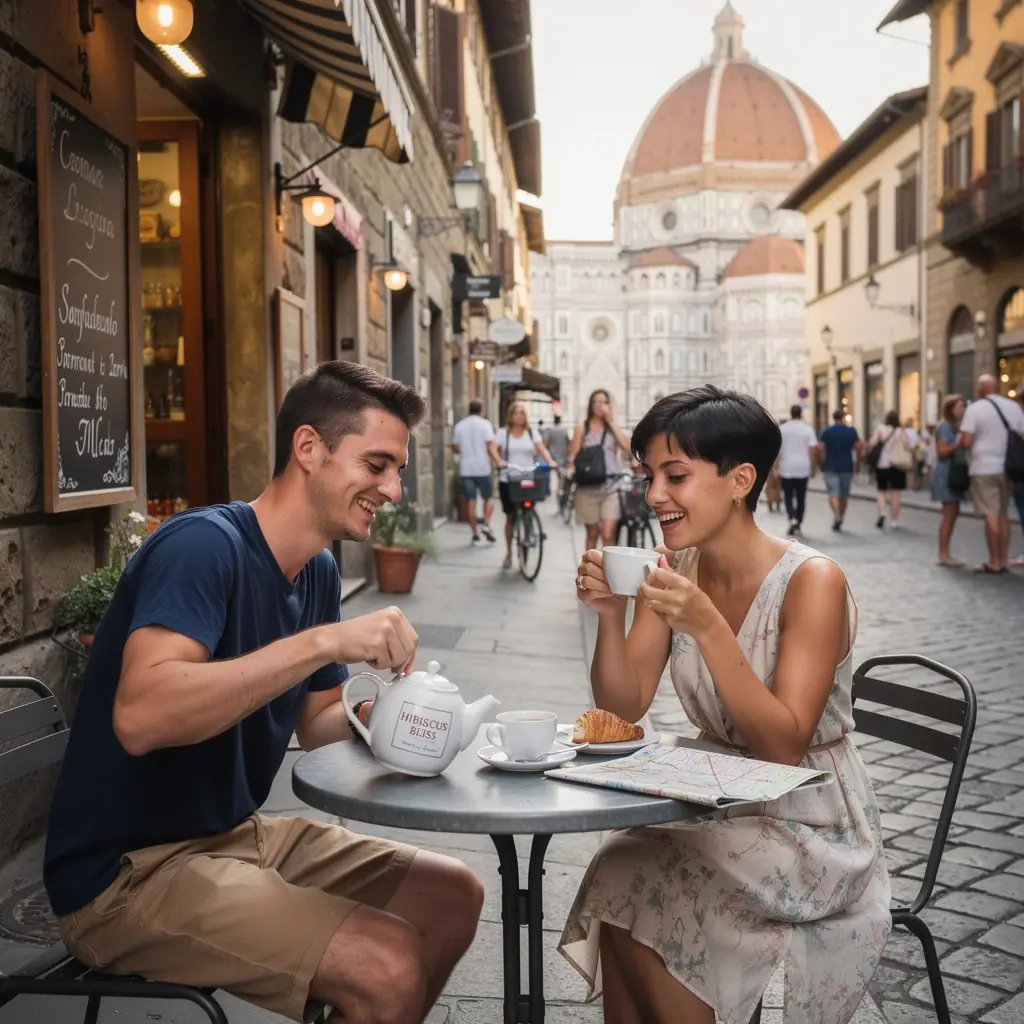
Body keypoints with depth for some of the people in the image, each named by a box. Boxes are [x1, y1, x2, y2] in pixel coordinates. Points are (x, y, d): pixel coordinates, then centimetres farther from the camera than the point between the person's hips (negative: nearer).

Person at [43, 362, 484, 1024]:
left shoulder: (319, 572, 4)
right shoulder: (205, 545, -22)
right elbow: (139, 716, -36)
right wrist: (325, 641, -35)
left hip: (236, 834, 9)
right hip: (129, 872, -8)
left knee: (454, 896, 8)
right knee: (391, 965, -22)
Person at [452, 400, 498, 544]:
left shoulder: (459, 425, 7)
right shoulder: (485, 424, -4)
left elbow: (455, 447, 9)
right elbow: (489, 446, -12)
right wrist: (492, 462, -3)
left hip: (466, 469, 3)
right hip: (483, 467, -3)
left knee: (470, 501, 5)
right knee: (489, 498, 11)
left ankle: (475, 534, 5)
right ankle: (486, 525, -9)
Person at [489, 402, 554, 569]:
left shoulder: (532, 433, 10)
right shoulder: (503, 433, 4)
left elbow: (541, 449, -2)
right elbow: (493, 448, -10)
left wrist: (550, 462, -21)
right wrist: (499, 461, -30)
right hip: (508, 481, -1)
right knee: (510, 517, 4)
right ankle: (509, 554, 15)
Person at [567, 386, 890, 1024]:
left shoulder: (812, 581, -20)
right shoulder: (673, 570, -3)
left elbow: (785, 746, -24)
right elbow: (625, 704, -5)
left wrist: (707, 626, -34)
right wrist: (610, 615, -23)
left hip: (811, 822, -5)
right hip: (719, 804, 5)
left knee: (644, 902, -20)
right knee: (615, 878, -18)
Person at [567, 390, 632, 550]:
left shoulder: (612, 428, 7)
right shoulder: (582, 429, 5)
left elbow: (628, 448, -9)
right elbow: (573, 455, 3)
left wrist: (612, 422, -8)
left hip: (611, 488, 0)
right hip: (588, 489, 0)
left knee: (608, 535, -10)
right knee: (592, 534, 11)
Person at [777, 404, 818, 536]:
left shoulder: (782, 428, 0)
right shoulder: (807, 428, -1)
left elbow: (776, 449, -3)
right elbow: (813, 449, -6)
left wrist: (776, 467, 2)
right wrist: (812, 466, 4)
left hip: (787, 468, -1)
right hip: (803, 468, 1)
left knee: (788, 496, 6)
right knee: (801, 497, 12)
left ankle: (792, 519, -16)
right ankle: (799, 523, 17)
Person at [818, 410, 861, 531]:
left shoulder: (826, 431, -3)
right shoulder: (851, 431, 0)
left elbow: (820, 449, -9)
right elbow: (859, 447, -5)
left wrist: (823, 461, 6)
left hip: (831, 466, -2)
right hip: (847, 466, 2)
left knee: (833, 493, -7)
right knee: (844, 494, 13)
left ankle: (836, 515, -30)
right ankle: (841, 518, 22)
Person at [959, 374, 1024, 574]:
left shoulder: (975, 408, -8)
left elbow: (966, 442, -14)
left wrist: (961, 441, 7)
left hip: (984, 468, -5)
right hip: (1006, 468, 5)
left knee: (991, 515, -3)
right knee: (1003, 514, 13)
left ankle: (994, 562, -1)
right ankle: (1003, 560, 15)